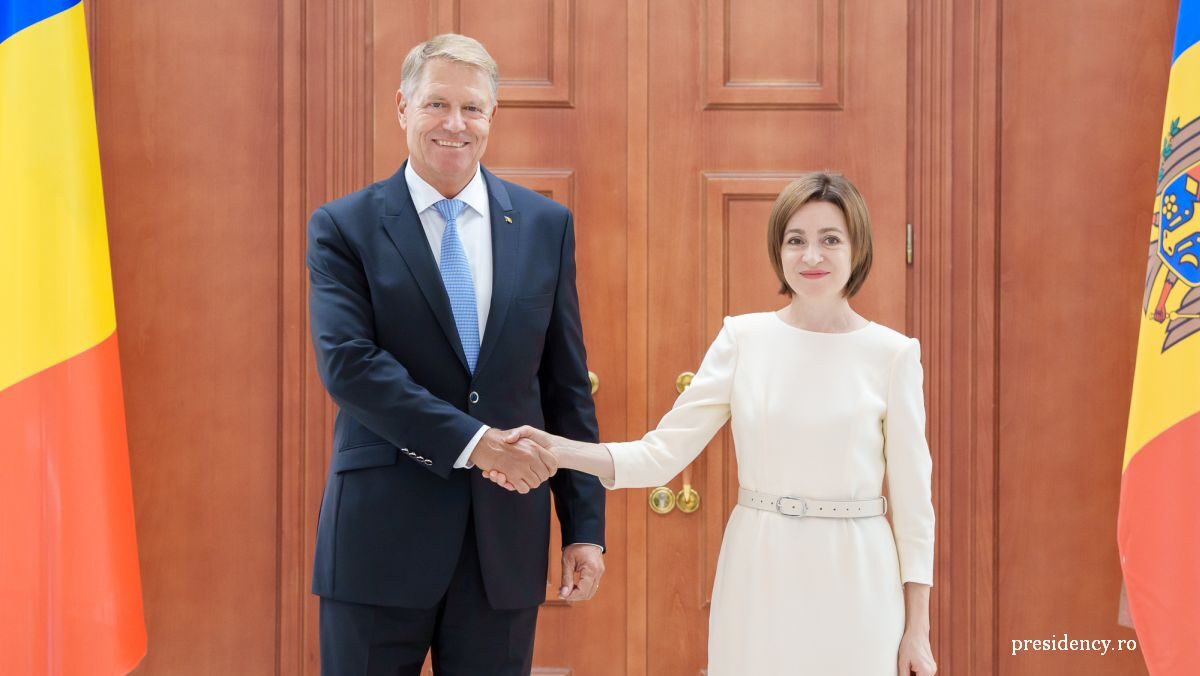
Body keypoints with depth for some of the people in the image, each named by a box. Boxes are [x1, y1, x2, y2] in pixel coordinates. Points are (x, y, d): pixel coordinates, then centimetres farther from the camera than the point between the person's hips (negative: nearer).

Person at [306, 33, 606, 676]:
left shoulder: (546, 225, 7)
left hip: (507, 537, 2)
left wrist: (585, 526, 4)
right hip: (382, 533, -2)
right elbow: (346, 363, -13)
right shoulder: (343, 228, -1)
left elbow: (567, 384, 8)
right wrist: (474, 442, -19)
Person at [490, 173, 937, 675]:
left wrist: (917, 630, -1)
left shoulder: (892, 354, -4)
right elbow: (663, 452, -4)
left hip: (853, 582, -1)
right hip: (758, 578, 1)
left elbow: (911, 497, -1)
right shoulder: (743, 338, 0)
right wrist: (556, 450, -19)